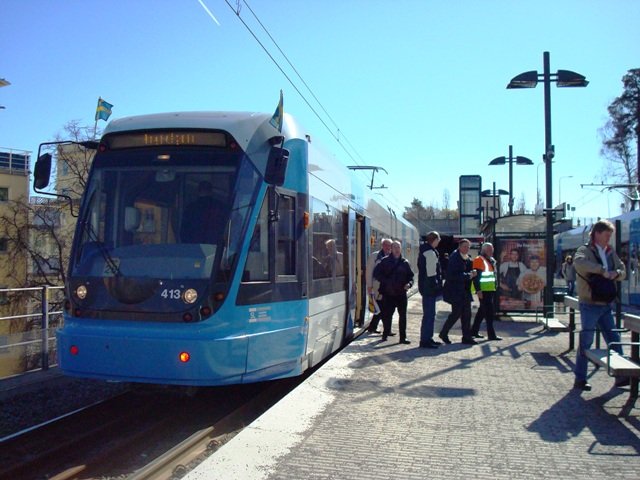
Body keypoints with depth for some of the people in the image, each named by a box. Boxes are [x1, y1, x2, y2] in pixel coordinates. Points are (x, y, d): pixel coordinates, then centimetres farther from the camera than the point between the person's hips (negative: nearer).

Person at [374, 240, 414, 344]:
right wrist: (385, 282, -11)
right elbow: (376, 273, 0)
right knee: (387, 315, 2)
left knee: (403, 315, 4)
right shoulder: (385, 261, 1)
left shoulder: (405, 262, 8)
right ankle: (385, 334, 19)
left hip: (401, 293, 2)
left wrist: (409, 284, -9)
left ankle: (403, 337, 11)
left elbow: (410, 276, 12)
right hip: (388, 293, -2)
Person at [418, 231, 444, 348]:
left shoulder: (424, 251, 17)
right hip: (430, 288, -11)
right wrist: (436, 287, -18)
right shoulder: (430, 253, -16)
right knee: (429, 314, -6)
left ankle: (428, 338, 23)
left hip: (426, 288, 11)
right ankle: (425, 340, -3)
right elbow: (431, 273, -21)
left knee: (429, 313, 16)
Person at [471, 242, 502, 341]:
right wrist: (478, 290, -23)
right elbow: (476, 277, -17)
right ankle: (491, 334, -5)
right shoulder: (479, 260, -10)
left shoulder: (491, 260, 18)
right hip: (484, 291, -9)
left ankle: (474, 331, 23)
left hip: (491, 290, 9)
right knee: (489, 312, -8)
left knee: (482, 311, 14)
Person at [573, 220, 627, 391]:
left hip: (605, 305, 7)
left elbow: (623, 271, 14)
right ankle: (580, 379, 8)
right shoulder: (585, 251, -9)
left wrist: (616, 273, -9)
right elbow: (579, 262, -31)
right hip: (590, 304, -7)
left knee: (614, 340, 10)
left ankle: (621, 376, 18)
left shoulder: (610, 253, 14)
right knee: (586, 342, -1)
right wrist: (602, 270, -29)